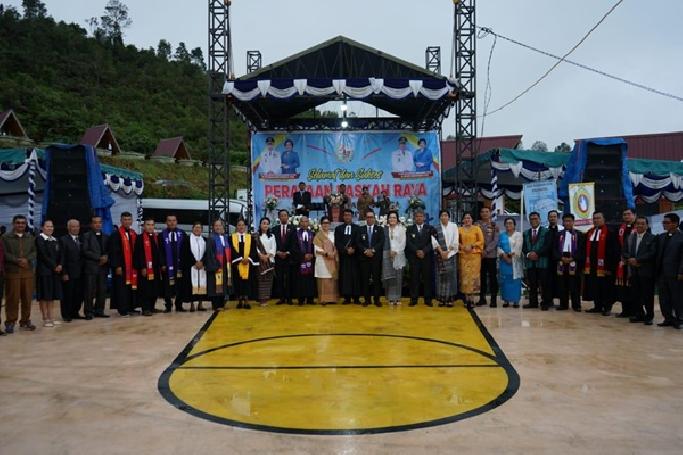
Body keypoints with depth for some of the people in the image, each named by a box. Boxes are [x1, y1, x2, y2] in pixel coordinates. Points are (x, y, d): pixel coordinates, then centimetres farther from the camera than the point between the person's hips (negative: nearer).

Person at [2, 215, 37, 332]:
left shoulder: (31, 238, 14)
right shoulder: (6, 237, 2)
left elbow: (34, 252, 6)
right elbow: (5, 253, -6)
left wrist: (27, 260, -13)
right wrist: (17, 261, -16)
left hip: (28, 272, 4)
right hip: (12, 272, -3)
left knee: (27, 298, 5)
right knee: (12, 298, -2)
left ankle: (25, 321, 15)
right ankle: (10, 322, 6)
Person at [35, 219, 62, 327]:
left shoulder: (55, 240, 15)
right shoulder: (39, 239, -7)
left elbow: (60, 254, 10)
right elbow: (43, 255, -13)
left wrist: (60, 265, -7)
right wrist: (54, 266, -12)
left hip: (55, 271, 7)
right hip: (44, 271, -7)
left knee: (53, 295, 8)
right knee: (44, 296, -2)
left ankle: (51, 317, 13)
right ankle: (45, 319, 3)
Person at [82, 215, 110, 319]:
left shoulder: (106, 237, 17)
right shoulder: (86, 236, 2)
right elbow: (85, 251, -7)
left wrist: (106, 258, -7)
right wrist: (99, 258, -12)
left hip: (103, 267, 4)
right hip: (91, 267, -4)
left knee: (102, 291, 3)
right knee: (90, 291, -4)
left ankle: (99, 311, 11)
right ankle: (89, 312, 3)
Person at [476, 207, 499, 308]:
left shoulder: (494, 226, 3)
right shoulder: (477, 225, 7)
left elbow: (495, 241, -4)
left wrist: (486, 250, -13)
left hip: (491, 255, -2)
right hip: (480, 255, 2)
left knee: (492, 277, -1)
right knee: (482, 277, 7)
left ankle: (494, 299, 3)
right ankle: (482, 298, 15)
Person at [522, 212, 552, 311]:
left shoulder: (546, 232, 6)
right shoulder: (526, 233, 18)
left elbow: (547, 246, -5)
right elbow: (523, 247, 11)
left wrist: (537, 253, -15)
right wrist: (528, 254, -9)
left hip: (542, 261, -3)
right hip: (530, 262, 4)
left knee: (543, 284, -3)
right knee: (532, 284, 4)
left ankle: (545, 303, 3)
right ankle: (533, 302, 10)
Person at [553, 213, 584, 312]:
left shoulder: (579, 234, 8)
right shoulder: (559, 235, 15)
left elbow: (581, 249, 0)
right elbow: (554, 249, 9)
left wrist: (572, 258, -12)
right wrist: (561, 258, -7)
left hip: (574, 262, -3)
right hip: (561, 262, 3)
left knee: (575, 286, -3)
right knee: (562, 285, 3)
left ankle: (576, 305, 1)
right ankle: (563, 304, 10)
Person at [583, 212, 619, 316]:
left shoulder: (609, 232, -9)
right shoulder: (589, 232, 12)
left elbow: (613, 251, -12)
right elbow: (586, 249, 14)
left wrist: (610, 266, -15)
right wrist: (585, 264, 9)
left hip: (604, 266, -6)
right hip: (591, 265, 6)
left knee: (605, 288, 2)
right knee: (594, 287, 12)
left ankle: (607, 308, 12)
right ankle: (597, 306, 22)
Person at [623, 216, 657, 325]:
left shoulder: (652, 238, -1)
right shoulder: (630, 237, 15)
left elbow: (652, 254, -12)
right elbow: (624, 252, 11)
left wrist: (637, 259, -16)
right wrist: (630, 260, -9)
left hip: (646, 271, -4)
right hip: (633, 271, 4)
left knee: (647, 295, 0)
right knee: (635, 295, 7)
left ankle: (649, 317, 8)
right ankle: (638, 315, 16)